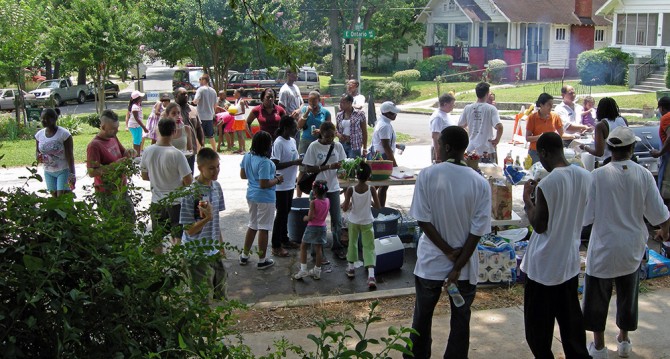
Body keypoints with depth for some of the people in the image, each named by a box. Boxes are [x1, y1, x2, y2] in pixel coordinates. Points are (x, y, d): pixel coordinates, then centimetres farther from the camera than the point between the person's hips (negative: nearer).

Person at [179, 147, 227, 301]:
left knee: (220, 294, 17)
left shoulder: (216, 186, 2)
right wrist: (207, 218, -34)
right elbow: (190, 230, -18)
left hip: (214, 251, 7)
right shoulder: (191, 193, -20)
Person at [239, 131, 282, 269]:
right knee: (263, 228, 5)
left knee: (252, 225, 21)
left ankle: (244, 256, 30)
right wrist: (277, 180, -11)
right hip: (265, 198, -8)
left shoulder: (247, 157, -2)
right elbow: (264, 184, -26)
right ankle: (262, 260, 15)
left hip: (251, 195, 8)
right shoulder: (265, 162, -26)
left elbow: (243, 175, 9)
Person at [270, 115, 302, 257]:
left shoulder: (292, 140, 8)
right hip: (281, 186, -8)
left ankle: (284, 240, 32)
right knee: (281, 214, -1)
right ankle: (276, 246, 8)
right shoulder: (278, 143, -20)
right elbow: (275, 165, -24)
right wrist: (294, 162, -25)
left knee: (286, 212, 18)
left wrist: (300, 160, 3)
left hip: (290, 184, 8)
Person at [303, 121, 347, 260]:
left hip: (333, 187, 4)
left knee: (337, 220, 10)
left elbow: (342, 163, 8)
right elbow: (308, 168, -14)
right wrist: (329, 167, -23)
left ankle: (337, 247, 26)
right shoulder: (314, 146, -12)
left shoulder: (337, 146, 0)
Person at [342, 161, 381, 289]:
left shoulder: (351, 190, -18)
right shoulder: (371, 189, -16)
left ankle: (351, 268, 37)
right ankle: (371, 275, -12)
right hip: (367, 222, 0)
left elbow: (345, 208, -17)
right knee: (369, 248, 2)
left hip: (353, 222, 1)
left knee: (352, 243, 23)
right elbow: (378, 206, -11)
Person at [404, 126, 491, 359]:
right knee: (460, 320, 14)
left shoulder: (427, 175, -12)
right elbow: (477, 231, -12)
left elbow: (423, 220, -13)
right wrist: (458, 266, -9)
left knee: (422, 316, 18)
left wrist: (448, 251, -8)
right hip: (465, 266, 0)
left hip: (431, 262, 0)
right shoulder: (480, 184, -9)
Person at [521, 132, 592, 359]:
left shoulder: (547, 184, -24)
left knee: (539, 323, 9)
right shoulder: (585, 177, -4)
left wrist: (528, 200, -3)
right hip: (570, 261, 7)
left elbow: (539, 226, -16)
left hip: (544, 265, -7)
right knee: (571, 317, 20)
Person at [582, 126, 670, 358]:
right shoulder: (643, 175, -11)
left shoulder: (597, 176, -18)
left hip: (603, 249, -3)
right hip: (632, 249, 3)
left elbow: (585, 217, -15)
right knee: (628, 295, 22)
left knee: (597, 297, 14)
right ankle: (624, 340, 38)